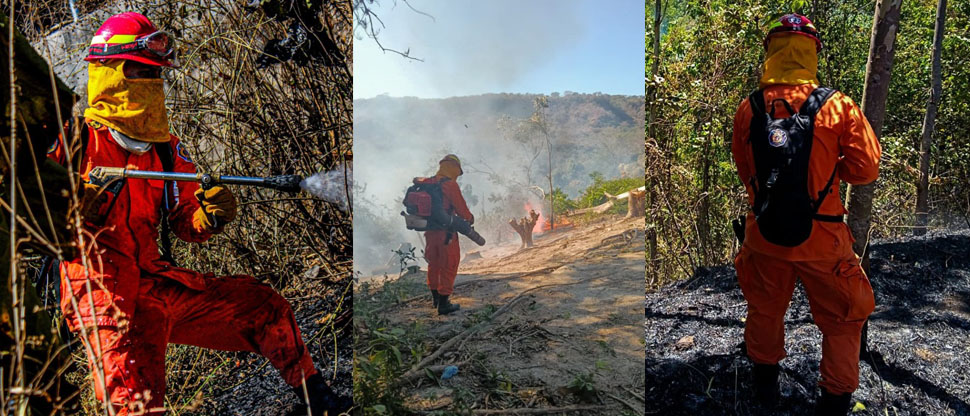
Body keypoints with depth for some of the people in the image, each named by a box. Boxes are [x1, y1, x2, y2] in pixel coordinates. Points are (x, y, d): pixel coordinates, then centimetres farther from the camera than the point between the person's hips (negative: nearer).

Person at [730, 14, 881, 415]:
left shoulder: (748, 109, -6)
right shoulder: (837, 107, -12)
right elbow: (866, 170, -6)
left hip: (764, 233, 3)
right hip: (821, 237, -2)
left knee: (765, 308, 24)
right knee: (842, 318, 19)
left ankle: (765, 381, 41)